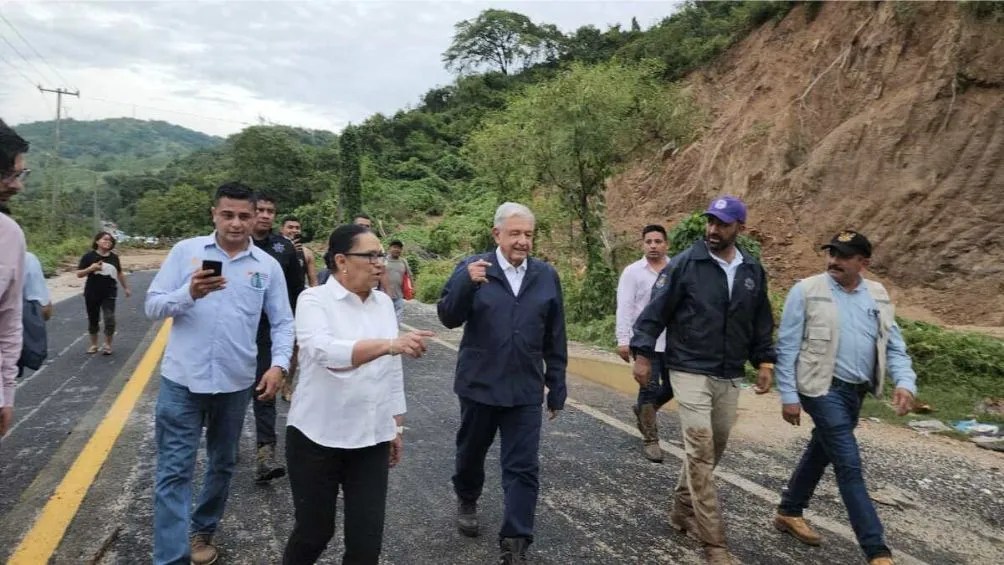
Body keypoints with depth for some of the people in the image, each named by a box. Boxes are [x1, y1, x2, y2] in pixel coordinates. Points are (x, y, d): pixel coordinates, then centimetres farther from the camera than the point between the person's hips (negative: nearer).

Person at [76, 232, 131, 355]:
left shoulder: (114, 257, 4)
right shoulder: (89, 256, -5)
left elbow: (119, 273, 19)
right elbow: (79, 274, -5)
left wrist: (126, 288, 22)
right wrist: (91, 268, -22)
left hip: (109, 293, 1)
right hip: (92, 293, -1)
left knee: (110, 319, -11)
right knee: (93, 320, 10)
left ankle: (108, 345, 5)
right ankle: (93, 345, 27)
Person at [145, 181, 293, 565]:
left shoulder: (267, 265, 1)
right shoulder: (185, 251, -2)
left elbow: (283, 322, 3)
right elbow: (153, 306, -3)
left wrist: (279, 364, -12)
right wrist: (190, 293, -22)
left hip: (236, 383, 2)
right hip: (182, 380, -2)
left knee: (222, 465, 18)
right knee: (174, 471, 0)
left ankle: (202, 531, 40)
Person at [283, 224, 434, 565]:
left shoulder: (383, 303, 5)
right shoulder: (314, 300, -10)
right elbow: (325, 351, -30)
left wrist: (396, 426, 12)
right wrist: (390, 344, -42)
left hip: (371, 438, 4)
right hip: (318, 437, -4)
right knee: (314, 531, 12)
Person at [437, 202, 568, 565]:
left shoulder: (547, 276, 1)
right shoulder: (472, 267, -5)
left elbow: (555, 340, 5)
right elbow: (448, 317, -14)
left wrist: (557, 388, 6)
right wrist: (466, 283, -32)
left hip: (525, 389, 1)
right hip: (478, 385, 0)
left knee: (523, 468, 1)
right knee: (471, 451, 20)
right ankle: (466, 500, 49)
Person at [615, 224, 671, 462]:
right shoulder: (633, 272, -2)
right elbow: (624, 308, -6)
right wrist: (623, 340, -13)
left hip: (673, 342, 3)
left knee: (671, 387, 11)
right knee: (650, 388, 0)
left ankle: (644, 409, 39)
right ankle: (650, 440, 11)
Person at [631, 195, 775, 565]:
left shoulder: (753, 271, 7)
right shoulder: (684, 264, -8)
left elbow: (761, 322, 17)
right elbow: (655, 311, -7)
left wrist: (764, 361, 10)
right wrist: (642, 354, -11)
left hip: (730, 376, 5)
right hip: (690, 371, -5)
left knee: (713, 449, 13)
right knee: (700, 450, -8)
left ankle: (683, 511, 32)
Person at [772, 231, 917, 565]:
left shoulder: (878, 296, 7)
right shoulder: (806, 291, -8)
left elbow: (894, 345, 8)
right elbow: (787, 347, -8)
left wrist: (905, 382, -11)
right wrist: (789, 395, -11)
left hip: (856, 391, 6)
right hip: (823, 388, -6)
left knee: (821, 452, 18)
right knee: (849, 465, -7)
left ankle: (789, 512, 36)